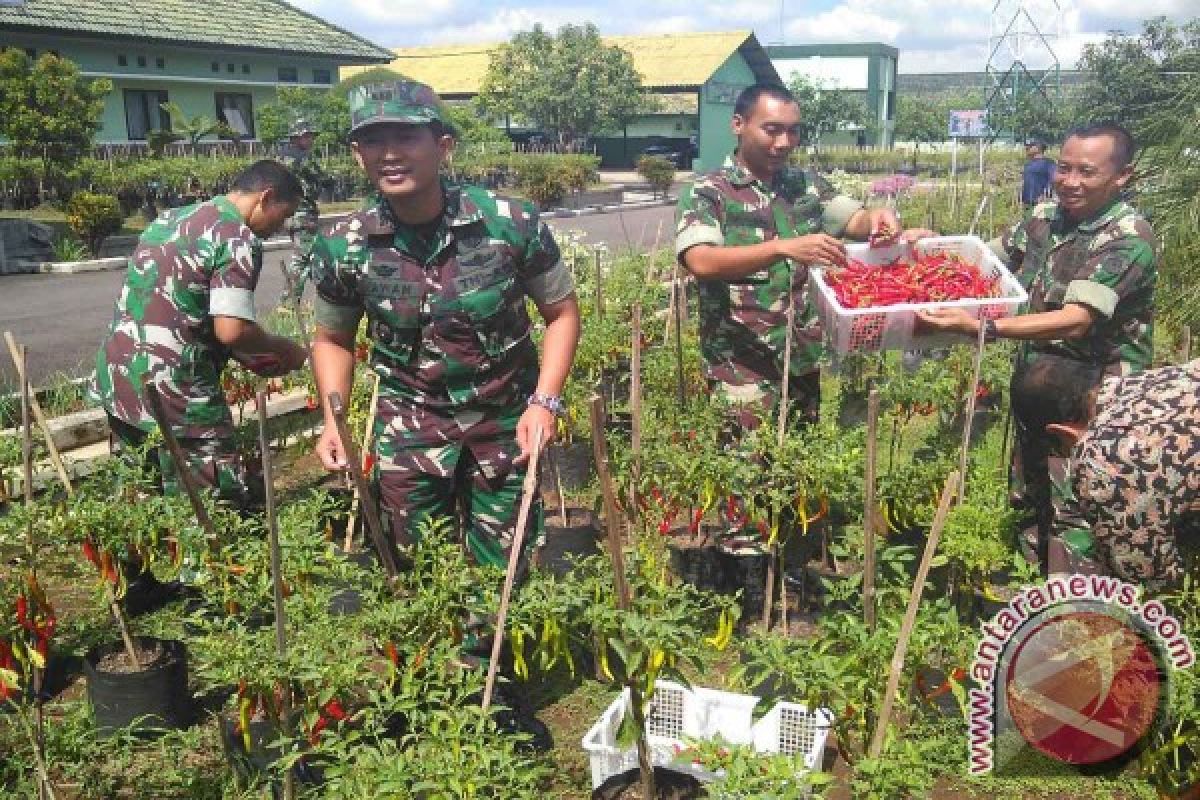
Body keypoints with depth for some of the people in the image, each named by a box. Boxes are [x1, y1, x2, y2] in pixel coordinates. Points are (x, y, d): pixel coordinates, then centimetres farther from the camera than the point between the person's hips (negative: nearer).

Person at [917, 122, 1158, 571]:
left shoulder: (1131, 240, -21)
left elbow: (1076, 320, -32)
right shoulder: (1046, 216, 0)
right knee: (1031, 500, 22)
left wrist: (981, 327, -42)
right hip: (1034, 387, 7)